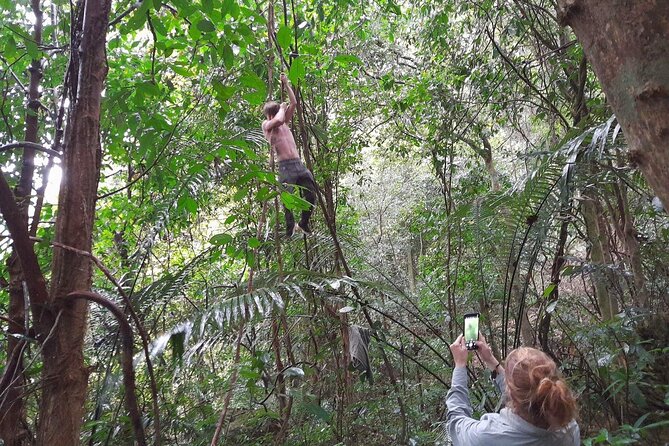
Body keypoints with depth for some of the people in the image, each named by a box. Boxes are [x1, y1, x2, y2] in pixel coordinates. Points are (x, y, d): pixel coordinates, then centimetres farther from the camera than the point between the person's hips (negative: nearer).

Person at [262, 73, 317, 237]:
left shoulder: (284, 123, 22)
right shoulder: (266, 125, 4)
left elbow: (294, 103, 24)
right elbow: (278, 120, -17)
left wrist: (286, 84, 23)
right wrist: (281, 108, 2)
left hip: (299, 164, 6)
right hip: (285, 167, -6)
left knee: (311, 195, 3)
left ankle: (303, 224, 19)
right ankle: (290, 228, 3)